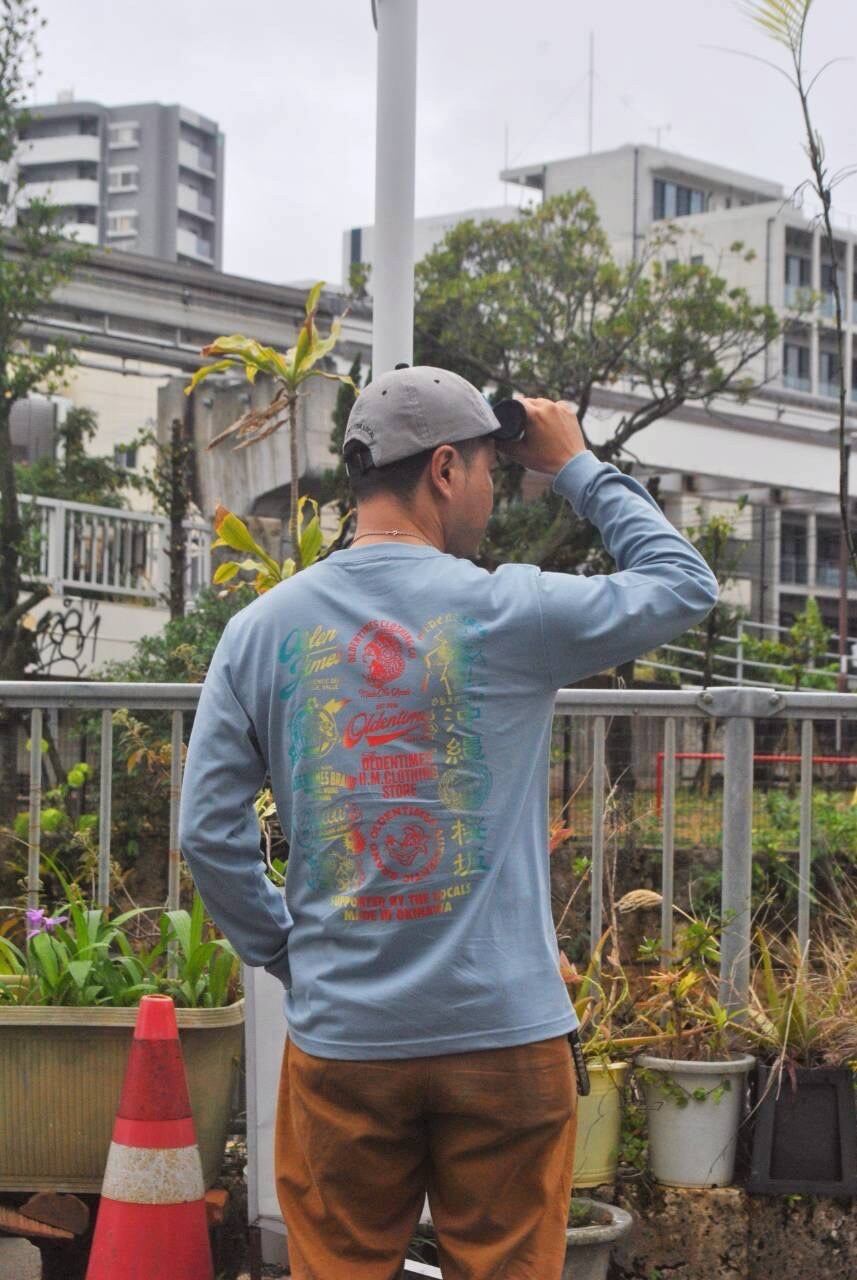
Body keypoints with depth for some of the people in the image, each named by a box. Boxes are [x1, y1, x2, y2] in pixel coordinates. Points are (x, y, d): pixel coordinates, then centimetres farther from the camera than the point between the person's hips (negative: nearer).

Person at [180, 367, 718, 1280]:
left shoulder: (262, 629, 0)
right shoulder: (510, 614, -8)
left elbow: (208, 832, -1)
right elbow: (684, 583, 7)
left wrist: (282, 953, 11)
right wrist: (577, 468, 15)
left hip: (340, 1037, 2)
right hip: (504, 1032, -2)